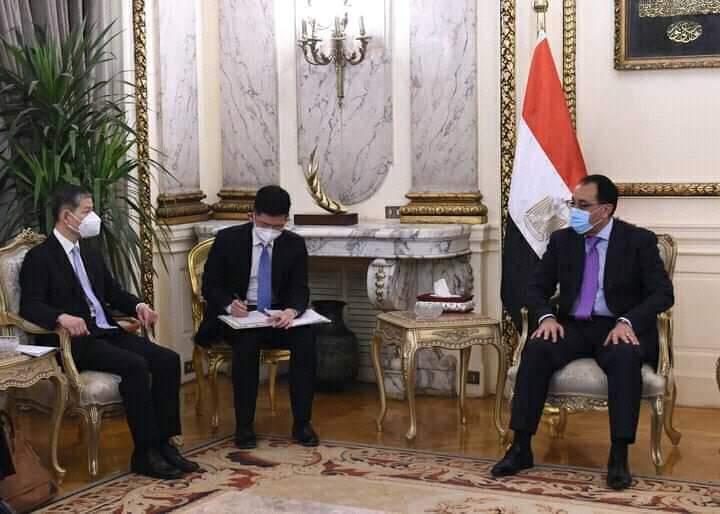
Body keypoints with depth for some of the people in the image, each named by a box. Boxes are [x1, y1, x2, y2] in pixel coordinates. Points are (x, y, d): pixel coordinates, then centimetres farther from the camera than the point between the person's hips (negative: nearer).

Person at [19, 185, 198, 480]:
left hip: (107, 333, 8)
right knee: (135, 365, -30)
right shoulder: (39, 258, -4)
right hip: (74, 340, -8)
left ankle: (163, 443, -11)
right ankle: (145, 454, -22)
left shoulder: (90, 253, 20)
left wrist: (138, 306, 4)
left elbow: (113, 292, 25)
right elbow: (30, 307, -14)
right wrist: (62, 317, -34)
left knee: (167, 360, -13)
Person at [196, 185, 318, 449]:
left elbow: (300, 289, -5)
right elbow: (210, 286, -3)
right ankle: (244, 425, -24)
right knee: (247, 343, -35)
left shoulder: (294, 244, 0)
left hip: (279, 315, 2)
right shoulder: (228, 239, -6)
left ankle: (302, 422, -19)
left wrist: (292, 311, -29)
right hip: (237, 315, -2)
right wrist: (229, 304, -26)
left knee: (306, 339, -27)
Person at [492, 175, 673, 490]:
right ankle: (521, 447, -25)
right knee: (536, 349, -28)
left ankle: (619, 455, -32)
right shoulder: (562, 240, 8)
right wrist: (547, 317, -14)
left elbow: (662, 293, -8)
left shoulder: (639, 240, -2)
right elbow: (537, 288, 9)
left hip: (620, 328, -3)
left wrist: (627, 322, -25)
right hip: (573, 326, 3)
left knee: (625, 357, -38)